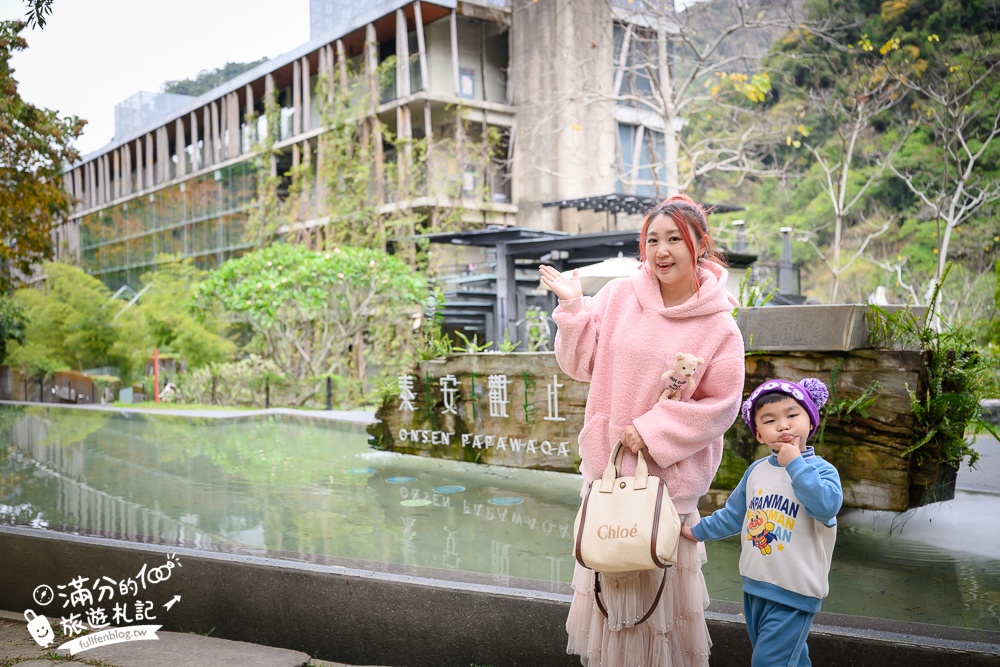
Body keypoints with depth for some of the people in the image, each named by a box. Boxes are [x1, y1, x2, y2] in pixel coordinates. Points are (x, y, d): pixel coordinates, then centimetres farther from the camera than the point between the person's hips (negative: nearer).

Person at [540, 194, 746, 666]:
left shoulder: (718, 327, -8)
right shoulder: (618, 296, -3)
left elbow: (719, 406, -7)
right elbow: (582, 364, 2)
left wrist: (654, 432, -14)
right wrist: (573, 308, -11)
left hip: (670, 471, -2)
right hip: (607, 463, 3)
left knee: (661, 582, 9)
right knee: (609, 578, 16)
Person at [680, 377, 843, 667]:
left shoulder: (821, 469, -11)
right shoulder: (756, 470, 5)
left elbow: (827, 506, -32)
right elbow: (733, 514, 18)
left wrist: (795, 463, -26)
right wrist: (698, 531, 22)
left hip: (794, 592, -6)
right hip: (755, 586, 6)